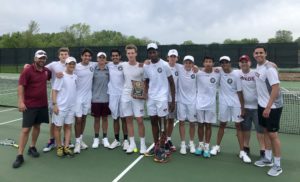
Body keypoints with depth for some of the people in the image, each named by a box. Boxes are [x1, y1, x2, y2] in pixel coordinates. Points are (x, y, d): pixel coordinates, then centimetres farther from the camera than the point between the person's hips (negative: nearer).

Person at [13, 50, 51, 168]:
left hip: (42, 105, 6)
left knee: (37, 126, 15)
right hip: (29, 105, -5)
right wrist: (21, 102, -22)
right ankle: (20, 156, 4)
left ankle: (32, 148, 32)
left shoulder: (46, 71, 6)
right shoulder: (27, 71, -11)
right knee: (25, 129, -4)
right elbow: (21, 86, -14)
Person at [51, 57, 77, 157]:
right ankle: (59, 147, 18)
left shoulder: (75, 77, 7)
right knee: (58, 127, 5)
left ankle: (66, 147, 15)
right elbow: (54, 90, -11)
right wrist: (54, 104, -17)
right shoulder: (61, 76, -10)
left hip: (71, 107, 5)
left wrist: (76, 104, 13)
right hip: (60, 106, -5)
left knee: (68, 127, 8)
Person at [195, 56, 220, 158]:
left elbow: (218, 86, 10)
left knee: (208, 125, 6)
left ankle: (207, 147, 16)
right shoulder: (198, 74, -3)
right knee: (200, 125, 9)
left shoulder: (217, 75, 0)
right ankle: (200, 145, 24)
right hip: (199, 103, 0)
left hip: (211, 104, 0)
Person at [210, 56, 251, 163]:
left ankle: (242, 152, 8)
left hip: (235, 103, -2)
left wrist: (242, 108, -8)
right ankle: (217, 146, 27)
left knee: (238, 126, 1)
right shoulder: (219, 72, -2)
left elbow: (240, 92, -7)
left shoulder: (236, 75, -9)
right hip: (223, 103, 2)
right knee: (222, 124, 12)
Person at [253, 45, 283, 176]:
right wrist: (263, 106, 13)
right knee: (265, 131, 15)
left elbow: (276, 89, -23)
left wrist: (268, 107, -25)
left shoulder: (269, 68, -19)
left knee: (273, 134, -1)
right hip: (262, 105, 8)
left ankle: (277, 165, 13)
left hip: (272, 107, -8)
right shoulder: (258, 66, 7)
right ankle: (267, 159, 29)